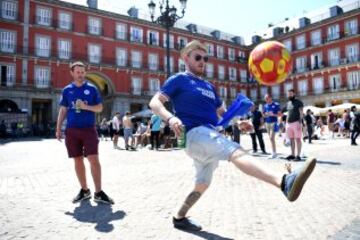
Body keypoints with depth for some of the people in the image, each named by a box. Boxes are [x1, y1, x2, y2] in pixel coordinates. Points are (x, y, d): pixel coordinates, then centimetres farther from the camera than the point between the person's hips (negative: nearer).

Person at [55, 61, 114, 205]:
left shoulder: (92, 89, 4)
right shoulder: (67, 90, 8)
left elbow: (100, 108, 3)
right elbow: (63, 110, 11)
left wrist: (86, 107, -15)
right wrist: (58, 128, 5)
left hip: (89, 129, -2)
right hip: (72, 130, 2)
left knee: (94, 159, -9)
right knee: (78, 160, 7)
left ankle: (98, 192, -1)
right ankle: (84, 190, 21)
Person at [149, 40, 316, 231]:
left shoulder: (209, 86, 24)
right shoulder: (179, 79, 3)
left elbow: (222, 112, 26)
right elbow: (155, 102, -6)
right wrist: (170, 118, -27)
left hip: (210, 136, 9)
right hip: (195, 133, -9)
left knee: (202, 185, 19)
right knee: (236, 152, -34)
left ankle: (179, 217, 37)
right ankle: (284, 182, -54)